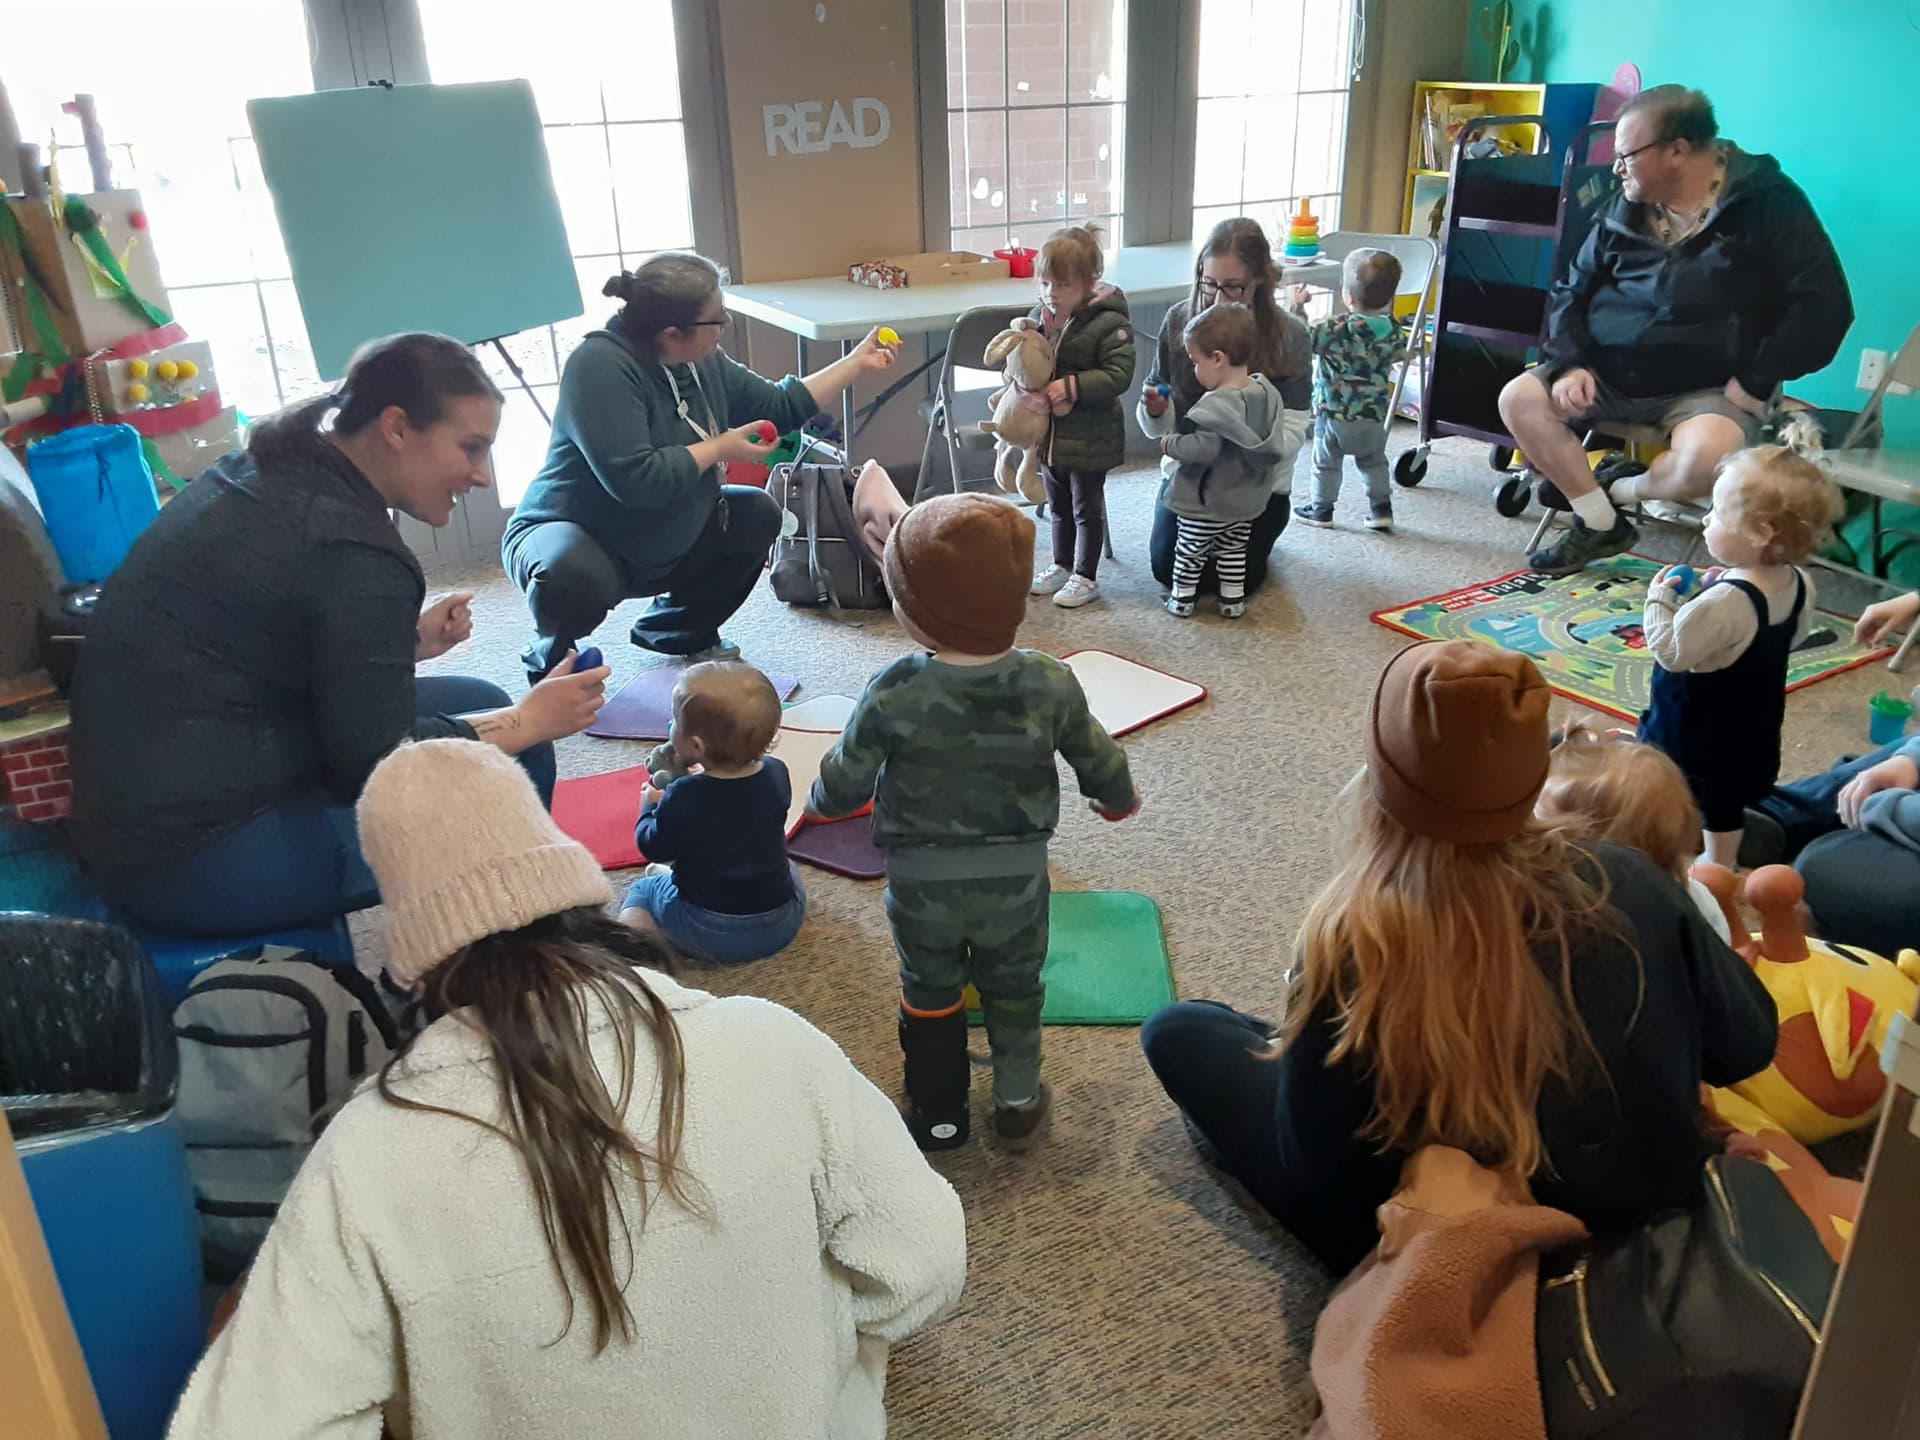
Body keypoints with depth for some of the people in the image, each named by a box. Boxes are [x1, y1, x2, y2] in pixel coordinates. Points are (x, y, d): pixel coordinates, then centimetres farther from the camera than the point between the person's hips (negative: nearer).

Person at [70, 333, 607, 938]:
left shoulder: (281, 469, 6)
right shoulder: (356, 552, -21)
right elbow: (373, 763, -17)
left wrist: (406, 643, 8)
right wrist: (528, 722, -8)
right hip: (199, 861, -9)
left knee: (480, 705, 12)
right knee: (512, 764, -7)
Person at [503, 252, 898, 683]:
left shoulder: (703, 361, -3)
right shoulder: (600, 364, -27)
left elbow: (780, 407, 11)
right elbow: (633, 479, -35)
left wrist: (858, 362, 9)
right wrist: (720, 448, -23)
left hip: (661, 546, 8)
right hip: (567, 535, -8)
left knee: (757, 513, 4)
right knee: (573, 576, -40)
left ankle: (679, 629, 20)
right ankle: (551, 660, -4)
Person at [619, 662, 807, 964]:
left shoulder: (683, 799, -23)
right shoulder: (776, 775, -9)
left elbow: (654, 848, -5)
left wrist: (651, 805, 13)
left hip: (709, 937, -3)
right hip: (784, 928, 3)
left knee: (643, 889, 26)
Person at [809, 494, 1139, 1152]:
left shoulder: (894, 693, -23)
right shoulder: (1051, 684, -17)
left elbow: (846, 783, -12)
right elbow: (1097, 758, -1)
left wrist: (820, 800, 12)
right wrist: (1119, 798, 22)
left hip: (921, 883, -1)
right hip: (1016, 880, 1)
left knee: (929, 996, 22)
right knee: (1014, 991, 24)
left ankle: (938, 1116, 35)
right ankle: (1019, 1104, 38)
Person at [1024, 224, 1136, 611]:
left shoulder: (1109, 323, -18)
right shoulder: (1039, 317, 1)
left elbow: (1118, 374, -22)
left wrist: (1072, 387, -29)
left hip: (1089, 438, -6)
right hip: (1048, 433, 7)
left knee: (1086, 508, 7)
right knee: (1059, 506, 20)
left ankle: (1086, 577, 20)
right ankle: (1062, 566, 36)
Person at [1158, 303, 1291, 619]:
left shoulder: (1215, 405, -29)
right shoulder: (1267, 393, -4)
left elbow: (1202, 449, -35)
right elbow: (1275, 446, 5)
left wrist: (1170, 445, -18)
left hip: (1206, 504, -7)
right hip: (1247, 500, 7)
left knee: (1189, 552, 13)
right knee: (1233, 551, 21)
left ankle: (1182, 599, 25)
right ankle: (1233, 601, 27)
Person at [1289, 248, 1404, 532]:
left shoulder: (1337, 328, -22)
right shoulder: (1392, 329, -5)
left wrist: (1296, 306, -6)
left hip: (1334, 414, -4)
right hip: (1375, 414, 4)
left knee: (1326, 463, 13)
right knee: (1374, 461, 22)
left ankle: (1322, 509, 23)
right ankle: (1381, 509, 22)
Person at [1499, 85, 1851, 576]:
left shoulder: (1766, 202, -6)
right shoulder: (1625, 209, 8)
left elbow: (1822, 304, -9)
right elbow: (1572, 290, 14)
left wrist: (1756, 383, -13)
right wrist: (1570, 363, -5)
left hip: (1710, 388, -5)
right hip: (1611, 376, 5)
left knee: (1703, 456, -37)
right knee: (1519, 398, -17)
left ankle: (1624, 491, 1)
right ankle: (1600, 524, -5)